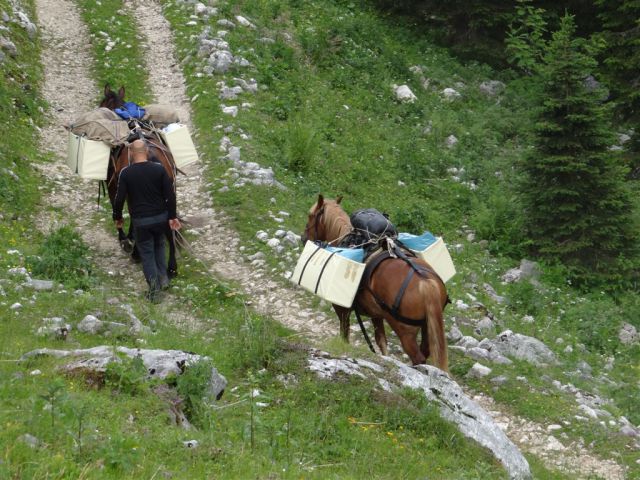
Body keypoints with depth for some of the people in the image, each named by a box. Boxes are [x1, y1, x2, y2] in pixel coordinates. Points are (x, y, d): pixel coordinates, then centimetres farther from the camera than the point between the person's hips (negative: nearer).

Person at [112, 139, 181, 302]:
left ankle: (154, 289, 3)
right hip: (160, 218, 2)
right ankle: (163, 278, 23)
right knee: (159, 246, 27)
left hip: (140, 221, -2)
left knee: (146, 253, 8)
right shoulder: (159, 169, -6)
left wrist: (117, 217, 8)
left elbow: (119, 198, -8)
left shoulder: (126, 173, -10)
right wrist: (172, 216, 3)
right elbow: (170, 195, -6)